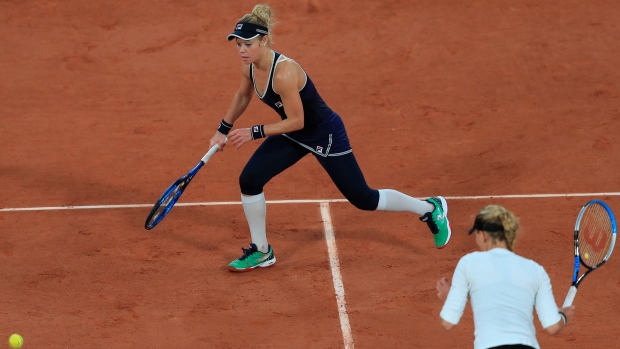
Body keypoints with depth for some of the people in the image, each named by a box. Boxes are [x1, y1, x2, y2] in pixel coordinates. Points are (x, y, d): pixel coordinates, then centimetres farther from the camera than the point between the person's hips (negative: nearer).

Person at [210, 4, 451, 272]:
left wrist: (254, 133, -28)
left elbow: (296, 121, -30)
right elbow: (243, 95, 12)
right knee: (249, 180, -5)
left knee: (362, 199, 4)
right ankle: (261, 252, 14)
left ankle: (431, 209, 26)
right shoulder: (249, 67, -11)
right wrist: (223, 130, 16)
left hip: (326, 134, -8)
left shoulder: (284, 72, -36)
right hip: (294, 135, 8)